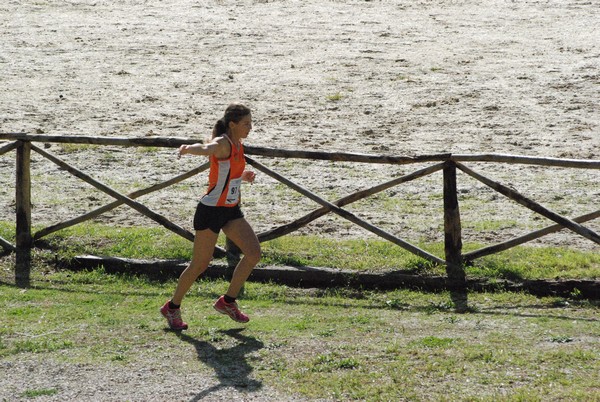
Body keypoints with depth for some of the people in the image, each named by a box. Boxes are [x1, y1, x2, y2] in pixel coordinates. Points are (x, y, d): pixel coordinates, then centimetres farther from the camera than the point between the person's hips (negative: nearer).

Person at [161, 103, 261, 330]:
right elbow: (206, 149, -43)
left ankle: (227, 302, 8)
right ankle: (172, 308, 20)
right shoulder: (222, 143, -18)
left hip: (231, 210, 8)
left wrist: (243, 176, 7)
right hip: (211, 210, -8)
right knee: (200, 264, 0)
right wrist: (189, 149, -64)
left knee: (253, 253, -5)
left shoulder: (237, 144, 8)